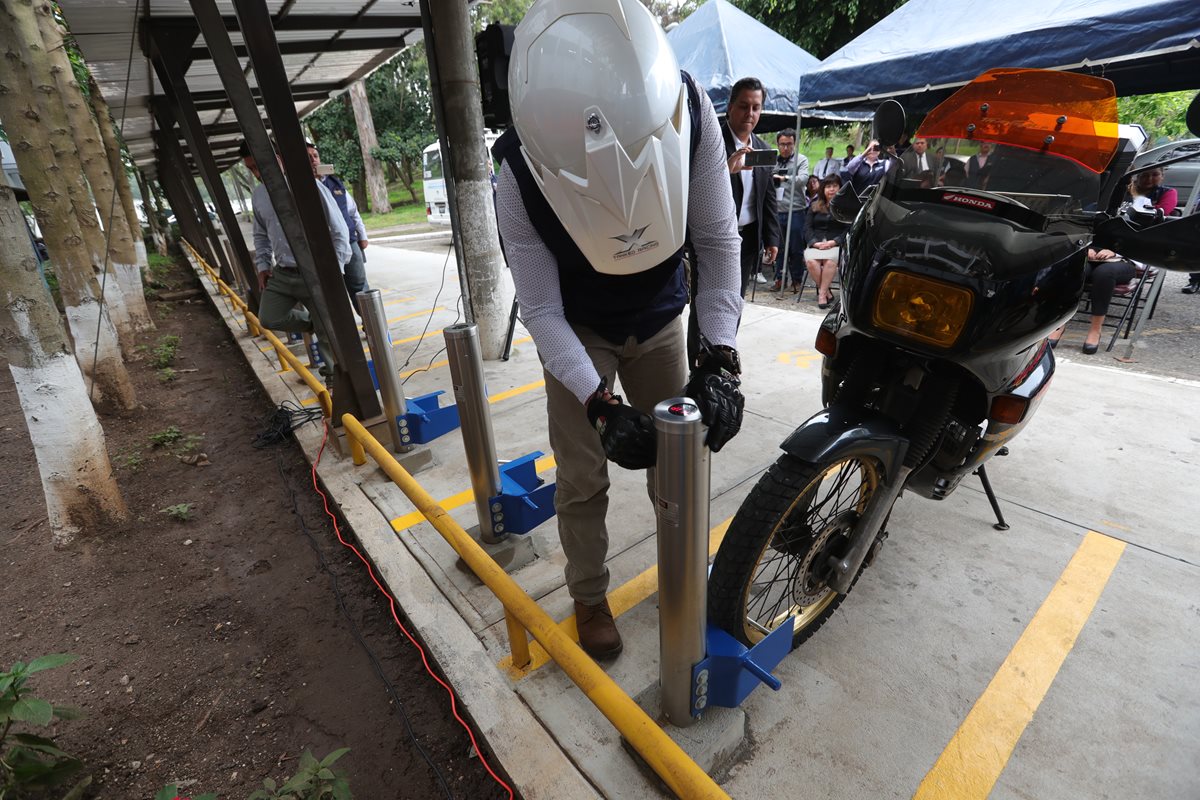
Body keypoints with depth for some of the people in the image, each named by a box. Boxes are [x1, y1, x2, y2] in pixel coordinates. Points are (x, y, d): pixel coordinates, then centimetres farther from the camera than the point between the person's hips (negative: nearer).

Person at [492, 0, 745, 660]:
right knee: (582, 478, -1)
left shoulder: (688, 111, -26)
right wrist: (600, 404, -35)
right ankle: (589, 597, 25)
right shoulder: (520, 179, -30)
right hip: (577, 333, -2)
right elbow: (541, 310, -24)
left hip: (659, 321, 2)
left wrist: (719, 358, -30)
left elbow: (718, 240, -20)